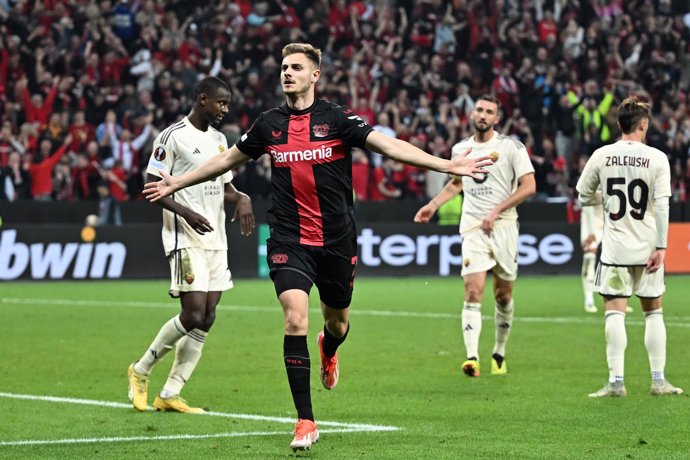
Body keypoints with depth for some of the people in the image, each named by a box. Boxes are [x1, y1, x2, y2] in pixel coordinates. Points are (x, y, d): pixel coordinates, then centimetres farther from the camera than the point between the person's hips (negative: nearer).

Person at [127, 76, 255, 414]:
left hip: (215, 241, 8)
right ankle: (141, 370, 6)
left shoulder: (219, 140, 16)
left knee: (206, 319, 2)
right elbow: (152, 187, -11)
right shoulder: (173, 137, -8)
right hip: (186, 241, -8)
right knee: (193, 314, -14)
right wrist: (186, 212, -24)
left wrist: (242, 199, 1)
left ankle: (170, 395, 7)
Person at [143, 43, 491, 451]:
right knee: (295, 319, -16)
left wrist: (447, 165, -24)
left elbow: (388, 145, -14)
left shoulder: (336, 119, -6)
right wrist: (177, 183, 24)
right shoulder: (270, 124, 3)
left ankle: (329, 352, 56)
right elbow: (229, 159, 19)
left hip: (337, 241, 0)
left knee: (337, 321, 14)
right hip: (289, 242, 1)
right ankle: (306, 421, -11)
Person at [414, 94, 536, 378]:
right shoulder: (461, 149, 11)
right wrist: (433, 205, 18)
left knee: (504, 296, 8)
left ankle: (499, 354, 26)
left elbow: (529, 186, -8)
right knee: (473, 293, -14)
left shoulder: (511, 146, -2)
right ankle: (472, 357, -24)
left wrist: (496, 210, -13)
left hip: (504, 227, -1)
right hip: (472, 229, 2)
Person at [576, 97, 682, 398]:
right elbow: (662, 204, -9)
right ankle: (658, 380, 12)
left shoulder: (601, 156, -1)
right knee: (653, 312, 12)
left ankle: (616, 381, -9)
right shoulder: (656, 158, -5)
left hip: (615, 248, 0)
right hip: (647, 248, 0)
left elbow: (583, 197, 7)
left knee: (614, 312, -1)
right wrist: (661, 246, -7)